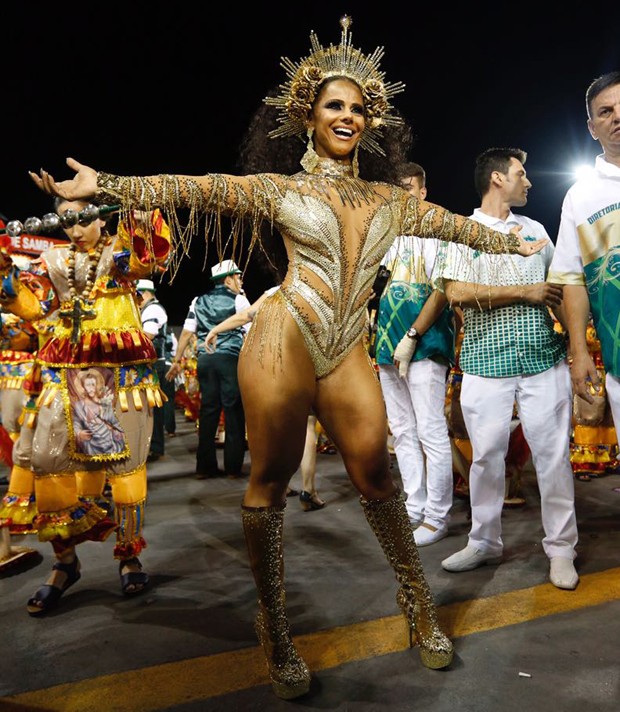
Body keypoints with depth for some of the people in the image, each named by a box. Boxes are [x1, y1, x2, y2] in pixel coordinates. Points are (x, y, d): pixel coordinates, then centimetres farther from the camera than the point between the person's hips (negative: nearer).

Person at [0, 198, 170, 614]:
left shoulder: (123, 250, 7)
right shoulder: (54, 260, 17)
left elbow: (154, 256, -14)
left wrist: (138, 212, -24)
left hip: (122, 367, -3)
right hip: (66, 371, 4)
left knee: (125, 457, 0)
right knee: (46, 455, -3)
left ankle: (130, 554, 16)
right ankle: (64, 560, 14)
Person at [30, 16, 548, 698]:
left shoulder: (389, 198, 18)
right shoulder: (280, 190, 7)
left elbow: (451, 222, 29)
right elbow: (198, 189, -1)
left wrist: (513, 242, 39)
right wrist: (104, 184, -10)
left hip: (348, 353, 3)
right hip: (284, 343, -3)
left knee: (375, 474, 0)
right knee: (270, 478, 1)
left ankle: (418, 605, 22)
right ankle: (274, 627, 17)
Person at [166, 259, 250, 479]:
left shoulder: (198, 302, 14)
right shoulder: (238, 300, 2)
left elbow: (186, 332, 10)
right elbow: (250, 333, -1)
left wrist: (177, 361, 14)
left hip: (205, 359, 4)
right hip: (230, 358, -4)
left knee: (208, 411, 8)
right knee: (234, 411, 1)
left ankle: (205, 466, 11)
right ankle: (233, 466, 4)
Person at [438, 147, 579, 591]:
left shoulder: (535, 229, 16)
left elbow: (559, 289, 15)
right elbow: (457, 292, -11)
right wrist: (525, 292, -9)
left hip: (544, 358, 3)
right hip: (486, 361, -3)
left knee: (554, 454, 3)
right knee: (486, 456, 4)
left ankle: (561, 548, 18)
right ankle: (485, 543, 21)